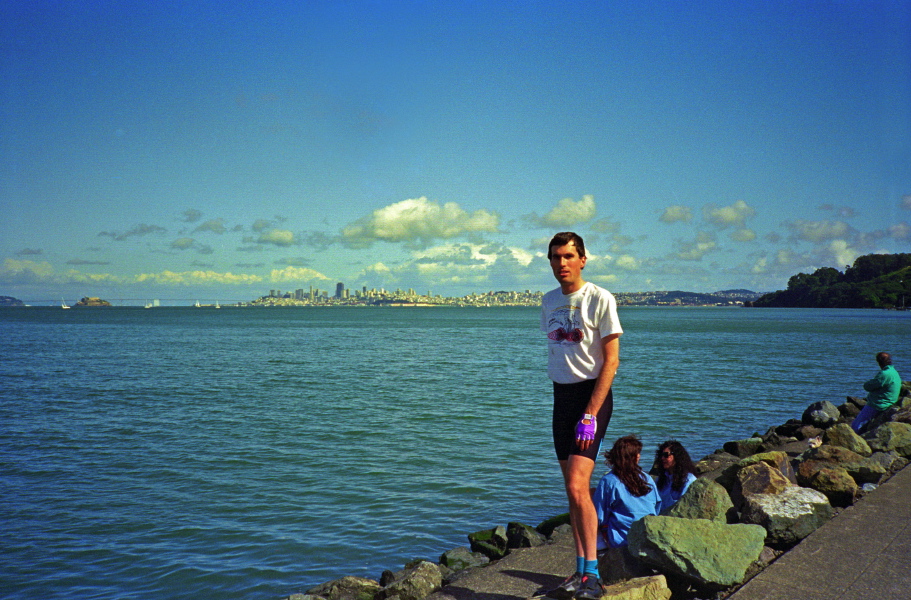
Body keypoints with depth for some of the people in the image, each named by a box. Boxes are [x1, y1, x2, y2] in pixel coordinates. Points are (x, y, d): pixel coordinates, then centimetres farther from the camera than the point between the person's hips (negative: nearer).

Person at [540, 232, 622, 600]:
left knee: (577, 486, -15)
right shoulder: (548, 301, 9)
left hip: (592, 393, -6)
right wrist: (562, 398, 13)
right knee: (573, 490, 9)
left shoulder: (600, 299, -10)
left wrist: (590, 415, -17)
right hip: (561, 395, 6)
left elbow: (611, 361, -12)